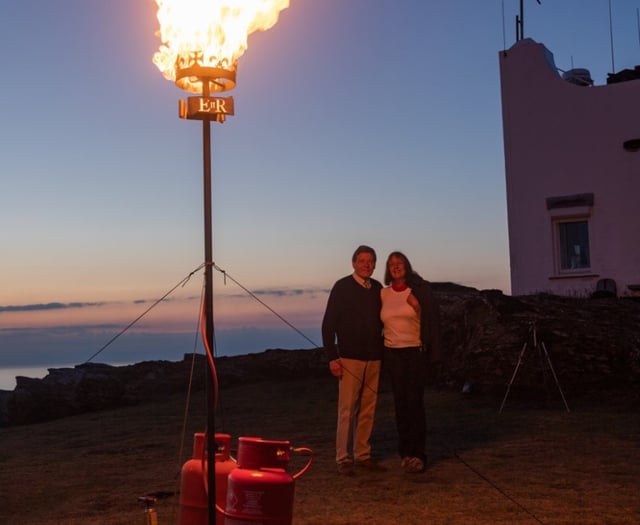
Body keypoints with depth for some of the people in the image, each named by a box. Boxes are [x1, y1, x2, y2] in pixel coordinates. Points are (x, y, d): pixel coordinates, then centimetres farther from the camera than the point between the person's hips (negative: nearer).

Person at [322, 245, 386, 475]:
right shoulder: (342, 287, -4)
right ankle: (344, 458, 4)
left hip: (374, 358, 5)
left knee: (368, 409, 7)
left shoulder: (377, 289, 9)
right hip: (350, 358, -5)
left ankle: (363, 455, 16)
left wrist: (382, 352, 10)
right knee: (347, 409, -3)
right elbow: (328, 324, -5)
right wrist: (332, 357, -10)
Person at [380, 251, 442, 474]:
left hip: (416, 351, -3)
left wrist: (417, 306, -13)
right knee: (400, 401, 4)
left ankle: (417, 454, -1)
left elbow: (431, 319, 2)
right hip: (392, 353, 3)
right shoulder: (384, 294, 7)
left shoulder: (419, 290, -1)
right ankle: (405, 451, 12)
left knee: (415, 401, -6)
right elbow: (380, 321, 14)